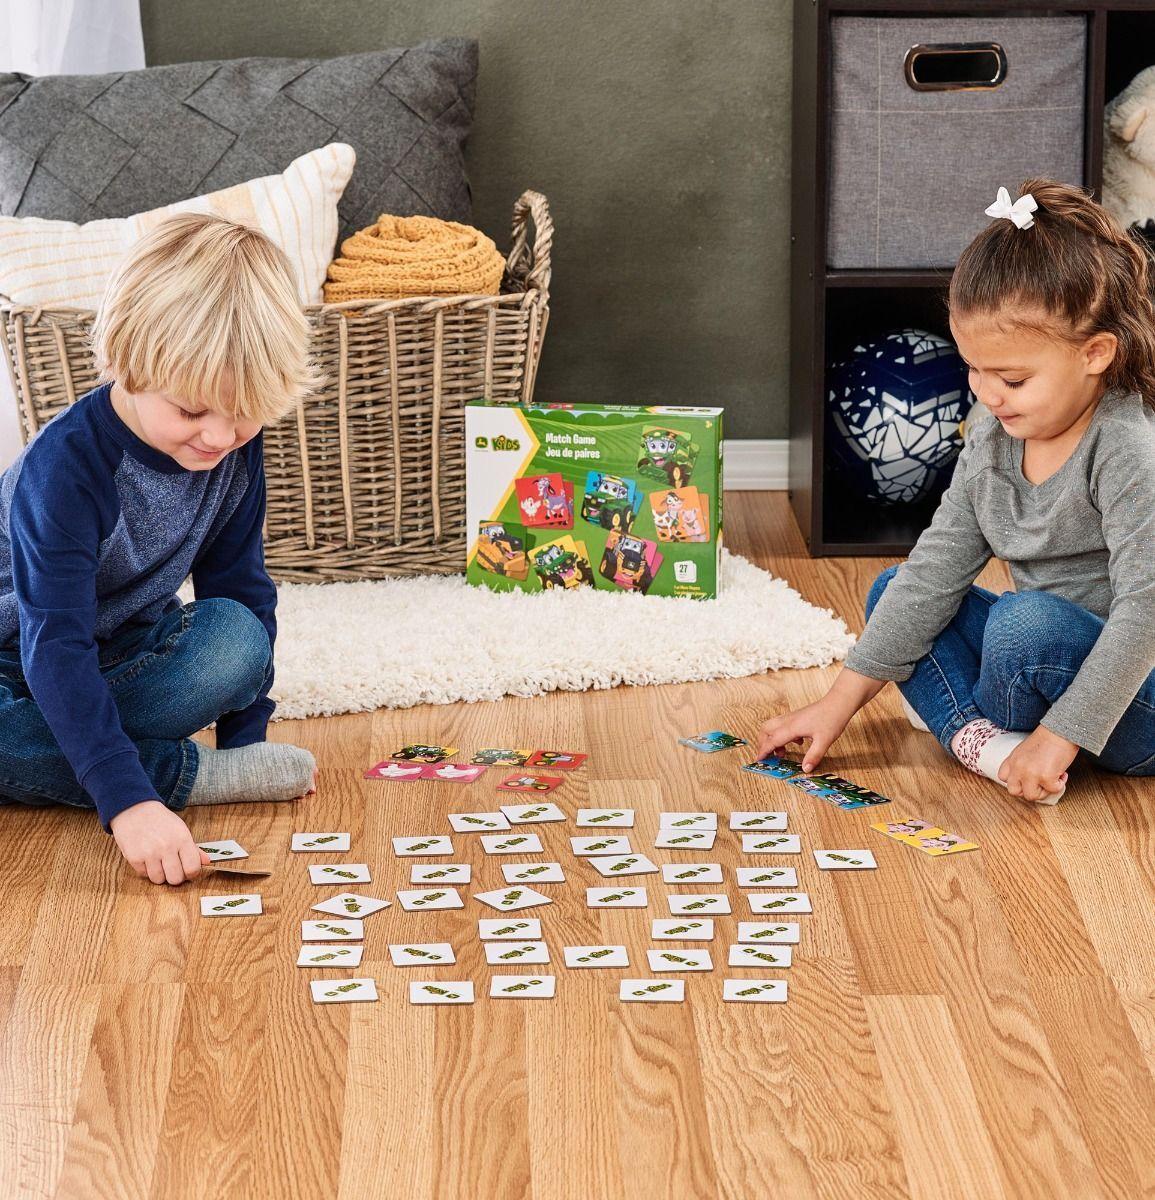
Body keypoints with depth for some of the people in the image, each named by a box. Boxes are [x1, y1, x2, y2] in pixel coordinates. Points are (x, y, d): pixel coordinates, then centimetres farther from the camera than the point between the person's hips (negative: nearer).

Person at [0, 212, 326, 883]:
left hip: (126, 652, 5)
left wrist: (246, 735, -8)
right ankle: (185, 773, -28)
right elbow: (55, 645, -38)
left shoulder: (236, 450, -12)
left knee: (241, 637, -27)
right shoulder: (63, 467, -31)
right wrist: (128, 800, -48)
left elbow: (241, 587, 1)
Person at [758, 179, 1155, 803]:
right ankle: (979, 739, -16)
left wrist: (1059, 736, -32)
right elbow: (937, 565, 2)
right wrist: (841, 699, -1)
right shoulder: (994, 432, -1)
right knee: (894, 591, 7)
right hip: (1048, 657, 8)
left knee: (1028, 623, -35)